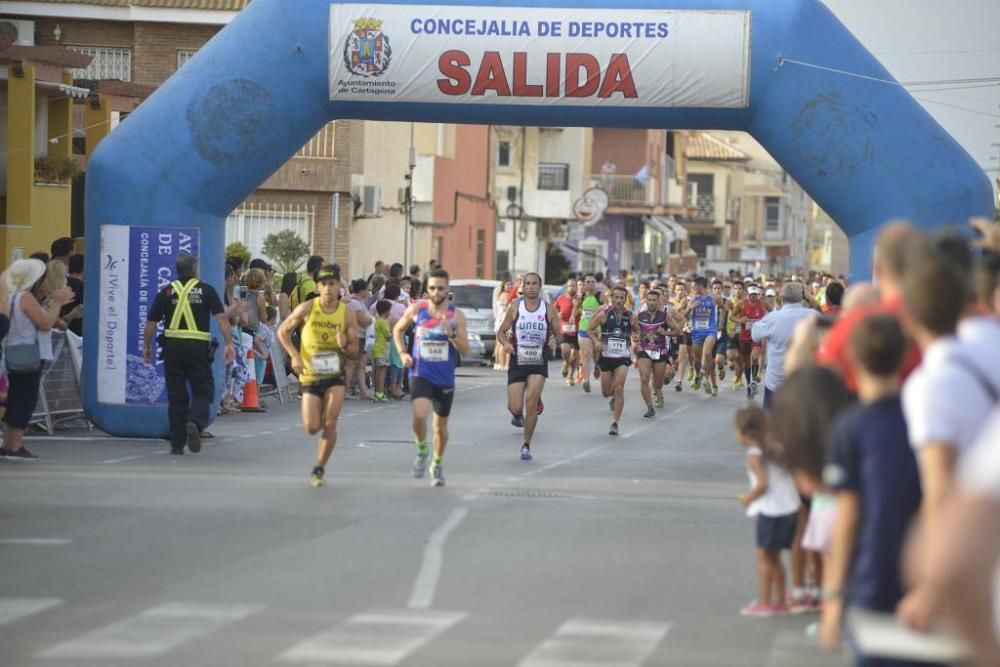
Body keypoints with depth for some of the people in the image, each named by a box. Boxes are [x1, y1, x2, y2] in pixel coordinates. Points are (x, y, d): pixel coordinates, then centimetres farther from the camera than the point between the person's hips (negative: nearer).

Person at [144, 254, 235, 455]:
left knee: (176, 396, 8)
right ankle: (195, 422, -25)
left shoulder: (167, 292, 8)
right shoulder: (206, 290, 4)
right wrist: (229, 343, -7)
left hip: (172, 346, 2)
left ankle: (177, 444, 9)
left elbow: (151, 322, 8)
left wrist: (147, 346, 19)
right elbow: (221, 317, -6)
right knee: (203, 391, 5)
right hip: (198, 347, -2)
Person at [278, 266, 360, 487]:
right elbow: (283, 331, 3)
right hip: (310, 375, 0)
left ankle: (319, 469, 6)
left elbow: (355, 353, 0)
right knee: (312, 428, -4)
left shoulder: (347, 314, -5)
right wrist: (295, 356, -11)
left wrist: (345, 346, -23)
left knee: (330, 425, -11)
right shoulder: (307, 309, -8)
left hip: (335, 375, 0)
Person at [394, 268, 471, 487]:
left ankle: (437, 465, 37)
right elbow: (398, 329, 15)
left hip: (445, 378, 1)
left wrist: (451, 334, -25)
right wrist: (402, 353, 1)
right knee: (420, 415, -25)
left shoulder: (456, 315, -6)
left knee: (441, 425, 14)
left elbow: (465, 351, -8)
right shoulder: (416, 310, -3)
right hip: (420, 374, -1)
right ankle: (421, 451, 3)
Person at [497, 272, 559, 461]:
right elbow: (501, 332, 5)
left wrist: (554, 342, -14)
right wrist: (506, 343, -16)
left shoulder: (548, 310, 0)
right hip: (517, 363, 0)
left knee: (531, 404, -13)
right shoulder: (515, 307, 0)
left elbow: (558, 334, 9)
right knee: (515, 407, -3)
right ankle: (518, 415, 37)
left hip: (538, 364, 0)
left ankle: (526, 445, 2)